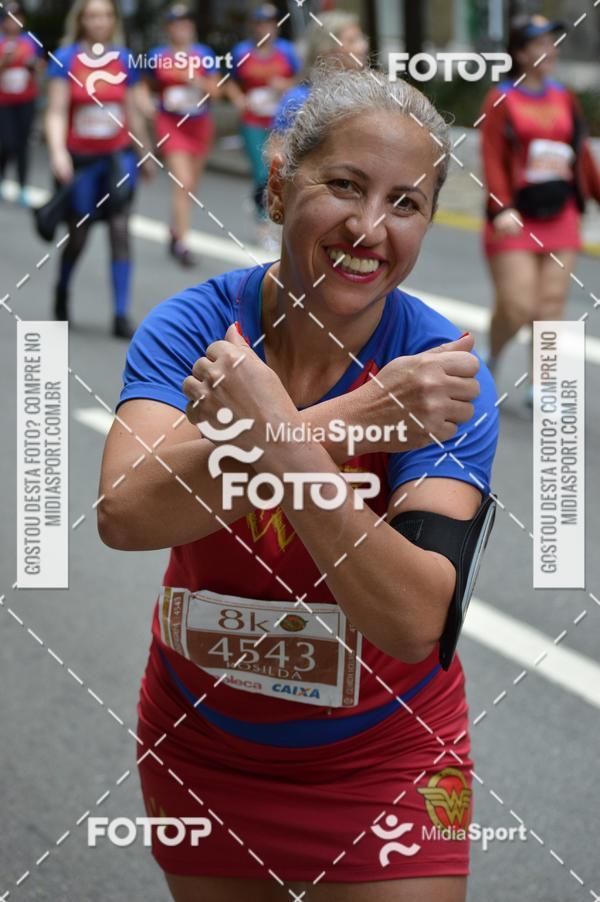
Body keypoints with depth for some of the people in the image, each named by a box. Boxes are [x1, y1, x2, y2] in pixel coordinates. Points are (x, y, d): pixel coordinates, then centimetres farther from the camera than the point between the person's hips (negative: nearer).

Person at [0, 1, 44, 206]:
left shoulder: (30, 41, 1)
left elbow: (40, 67, 11)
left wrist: (35, 65, -10)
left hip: (26, 101, 2)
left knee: (22, 144, 2)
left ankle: (23, 189, 8)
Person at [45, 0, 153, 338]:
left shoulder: (124, 60, 2)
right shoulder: (66, 60, -6)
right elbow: (57, 112, -11)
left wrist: (145, 154, 18)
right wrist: (58, 153, -25)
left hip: (118, 157, 2)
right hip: (81, 159, -2)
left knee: (120, 231, -10)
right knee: (78, 236, 9)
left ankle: (122, 316, -10)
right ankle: (62, 295, 38)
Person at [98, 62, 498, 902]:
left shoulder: (444, 374, -20)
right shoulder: (193, 325, -14)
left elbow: (414, 622, -33)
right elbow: (126, 514, -33)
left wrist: (279, 438, -41)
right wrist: (355, 418, -38)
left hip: (380, 761, -2)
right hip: (199, 749, 3)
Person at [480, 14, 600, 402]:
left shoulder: (565, 99, 9)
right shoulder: (501, 101, -4)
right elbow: (493, 160, -10)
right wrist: (501, 209, -21)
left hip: (560, 216, 4)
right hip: (517, 218, -4)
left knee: (551, 303, -1)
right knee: (516, 306, -9)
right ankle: (491, 361, 20)